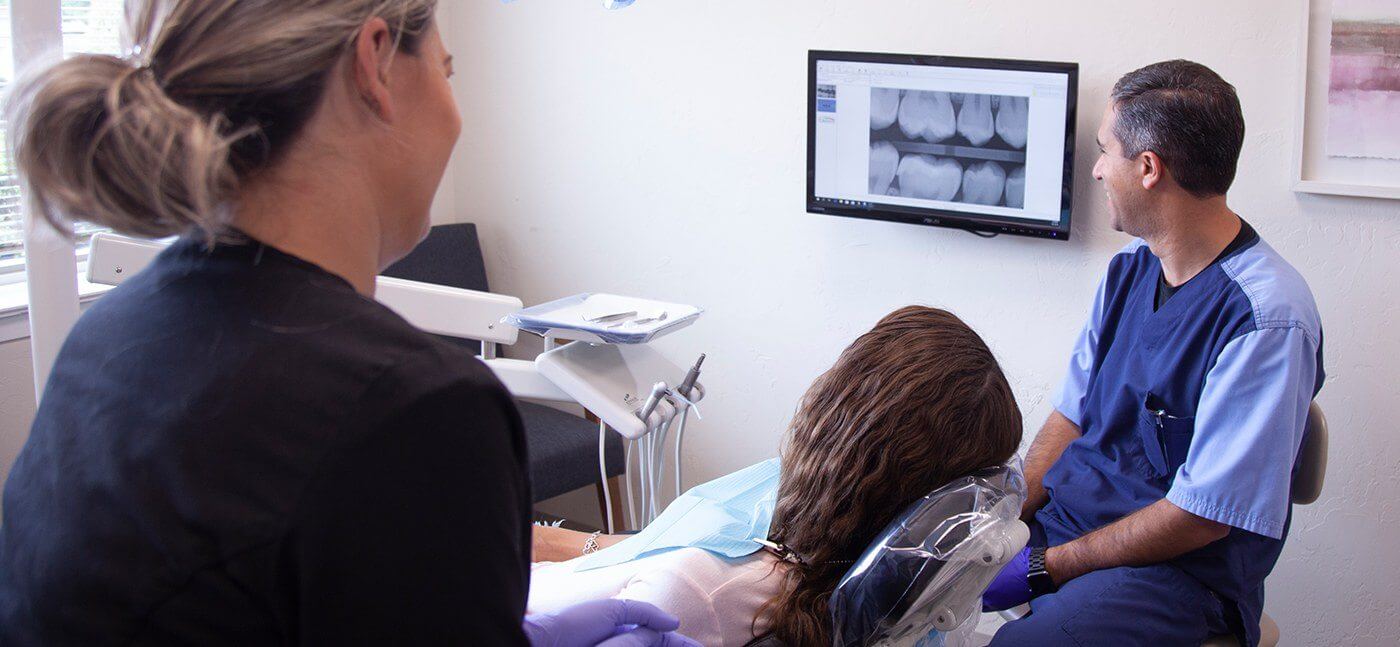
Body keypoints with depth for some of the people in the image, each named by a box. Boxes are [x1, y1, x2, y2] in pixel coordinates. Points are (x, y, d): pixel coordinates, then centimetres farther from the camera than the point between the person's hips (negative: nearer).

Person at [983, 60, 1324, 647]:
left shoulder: (1267, 320, -19)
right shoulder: (1129, 270, 8)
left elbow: (1201, 517, -19)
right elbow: (1070, 417, 10)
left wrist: (1043, 567, -16)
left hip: (1178, 571, -7)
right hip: (1057, 515, 8)